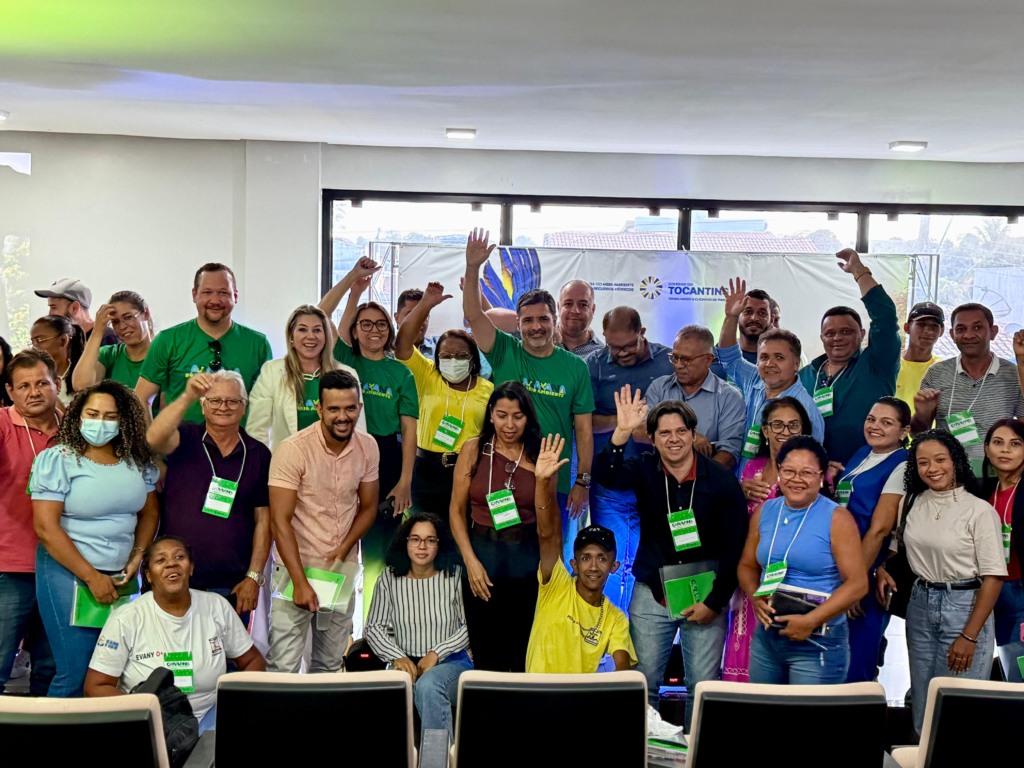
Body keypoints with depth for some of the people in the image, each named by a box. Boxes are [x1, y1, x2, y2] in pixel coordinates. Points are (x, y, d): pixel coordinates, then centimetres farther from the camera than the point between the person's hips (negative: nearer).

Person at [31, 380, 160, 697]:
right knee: (76, 673, -4)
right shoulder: (57, 459, -9)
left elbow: (149, 512, 15)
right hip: (69, 573, -5)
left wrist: (137, 557, -1)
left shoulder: (137, 461, 6)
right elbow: (46, 528, -13)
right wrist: (92, 577, -14)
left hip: (121, 576, 5)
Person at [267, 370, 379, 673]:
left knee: (330, 664, 13)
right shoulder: (293, 449, -18)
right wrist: (300, 582, -22)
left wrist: (344, 549, -9)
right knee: (284, 665, -5)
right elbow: (280, 520, -18)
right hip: (296, 566, -4)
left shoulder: (368, 447, -3)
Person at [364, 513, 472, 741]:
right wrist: (398, 657, -10)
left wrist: (437, 653, -13)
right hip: (406, 662, 1)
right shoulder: (390, 578, 4)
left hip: (451, 662, -1)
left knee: (428, 686, -37)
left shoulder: (455, 575, -2)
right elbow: (373, 627, 6)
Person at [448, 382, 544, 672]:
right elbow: (456, 510, 1)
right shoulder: (474, 449, 0)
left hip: (527, 559, 0)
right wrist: (471, 561, -6)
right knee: (487, 658, 8)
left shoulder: (539, 456, 0)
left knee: (526, 657, 8)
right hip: (483, 553, 0)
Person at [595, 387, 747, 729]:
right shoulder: (644, 470, -2)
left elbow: (736, 544, -6)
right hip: (652, 594, 1)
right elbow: (607, 475, -23)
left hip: (705, 594, -1)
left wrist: (715, 601, -9)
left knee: (704, 685, 3)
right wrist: (622, 432, -38)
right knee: (643, 682, 7)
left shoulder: (721, 479, -7)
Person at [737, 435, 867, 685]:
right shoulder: (764, 512, 6)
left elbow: (857, 583, -12)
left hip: (818, 644, -5)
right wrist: (756, 598, -7)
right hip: (765, 637, 5)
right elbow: (747, 566, 14)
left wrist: (811, 621, -19)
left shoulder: (837, 519, -8)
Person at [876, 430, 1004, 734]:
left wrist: (969, 636, -16)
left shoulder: (979, 510, -11)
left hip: (964, 606, -5)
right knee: (922, 702, 12)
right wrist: (880, 569, 3)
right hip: (920, 605, 5)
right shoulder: (913, 503, 5)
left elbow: (993, 577, -12)